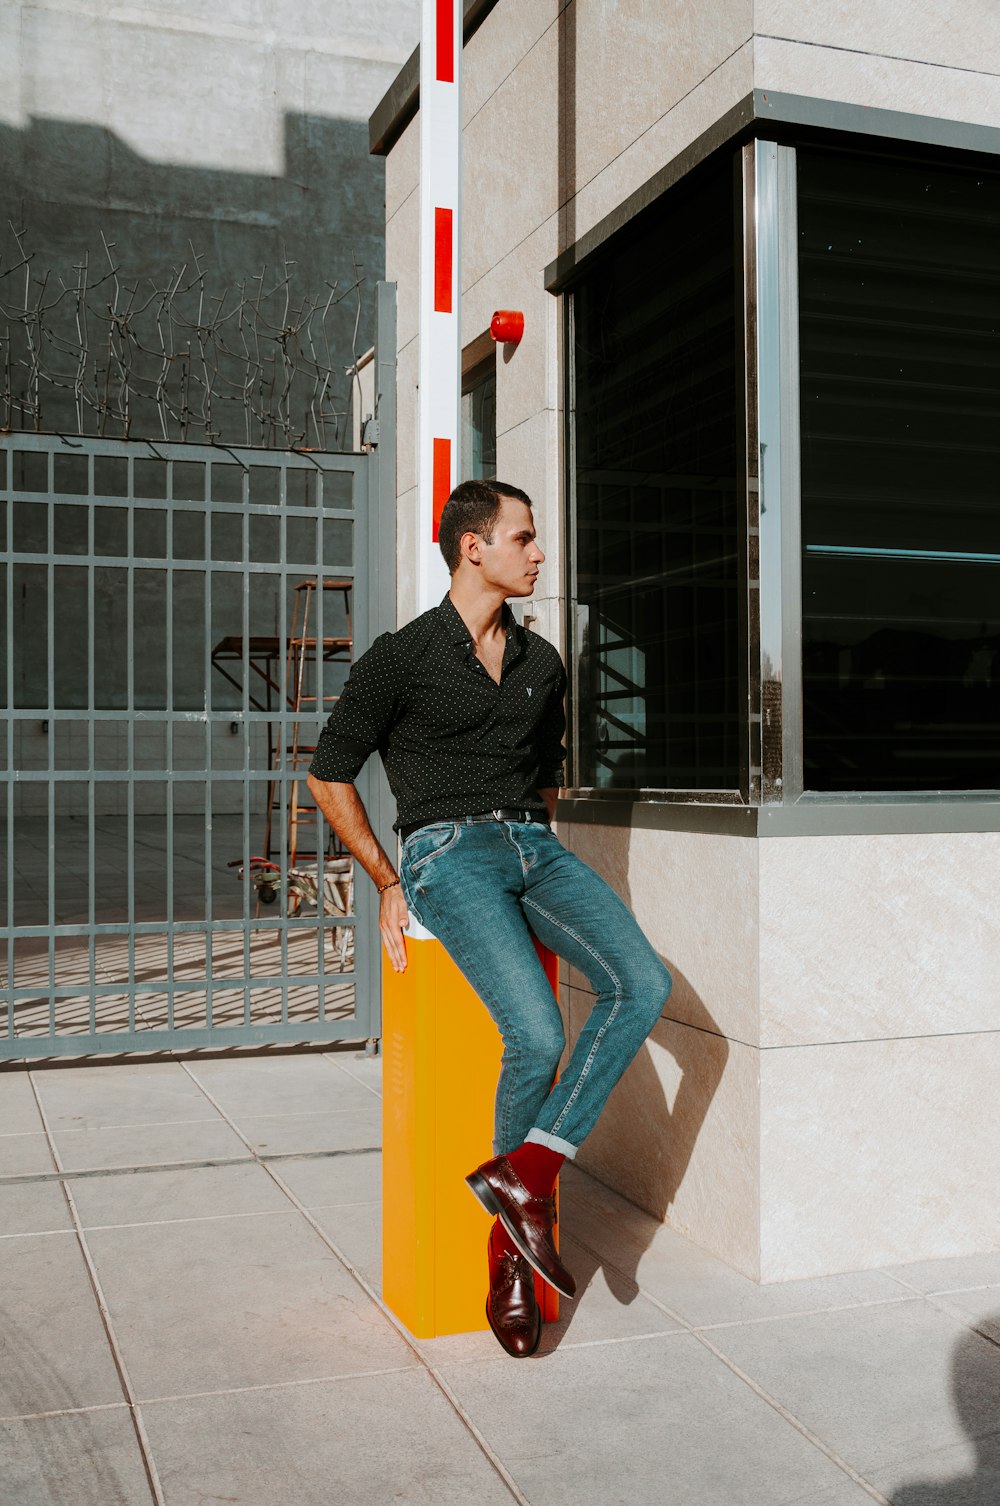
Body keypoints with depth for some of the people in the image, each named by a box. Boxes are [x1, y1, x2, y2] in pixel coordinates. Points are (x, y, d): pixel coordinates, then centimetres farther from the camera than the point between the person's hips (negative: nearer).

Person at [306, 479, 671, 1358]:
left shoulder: (542, 663, 16)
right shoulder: (403, 657, 0)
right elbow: (329, 773, 5)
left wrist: (537, 844, 16)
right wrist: (388, 881, 3)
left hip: (533, 846, 6)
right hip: (447, 850, -6)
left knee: (643, 985, -21)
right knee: (537, 1034, -24)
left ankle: (524, 1175, -17)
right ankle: (509, 1251, -2)